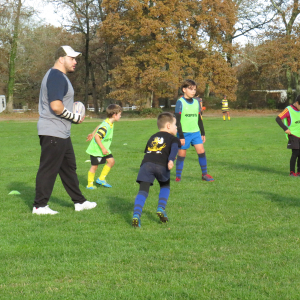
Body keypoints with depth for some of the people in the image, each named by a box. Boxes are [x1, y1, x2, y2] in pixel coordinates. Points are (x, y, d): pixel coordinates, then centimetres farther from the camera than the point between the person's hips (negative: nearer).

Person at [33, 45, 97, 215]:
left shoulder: (59, 76, 17)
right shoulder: (56, 77, -17)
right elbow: (56, 106, -27)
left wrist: (72, 111, 10)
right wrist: (75, 117, -14)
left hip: (62, 134, 11)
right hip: (53, 133, -11)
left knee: (69, 167, 17)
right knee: (48, 169, -4)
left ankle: (79, 202, 26)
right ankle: (40, 206, 2)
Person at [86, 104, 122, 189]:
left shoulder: (110, 123, 2)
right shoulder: (105, 127, -28)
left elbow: (99, 127, 18)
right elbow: (97, 136, -30)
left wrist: (93, 134, 31)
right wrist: (103, 148, -28)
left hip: (104, 149, 9)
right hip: (96, 150, -9)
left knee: (111, 161, 4)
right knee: (94, 166, -1)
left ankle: (101, 179, 14)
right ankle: (90, 184, 12)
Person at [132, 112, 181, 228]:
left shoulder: (152, 138, 33)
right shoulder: (172, 138, 19)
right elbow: (174, 148, -2)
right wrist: (171, 160, -19)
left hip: (146, 164, 2)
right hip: (162, 166, -2)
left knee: (143, 190, -4)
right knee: (165, 186, 25)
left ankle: (136, 215, -23)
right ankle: (161, 208, 10)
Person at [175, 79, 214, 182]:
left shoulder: (196, 103, 10)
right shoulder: (180, 102, -7)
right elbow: (177, 121, -10)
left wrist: (203, 133, 16)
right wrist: (181, 136, -13)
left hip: (195, 132, 5)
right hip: (184, 133, -5)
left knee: (201, 151, -4)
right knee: (182, 154, 0)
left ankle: (204, 174, 5)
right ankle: (178, 176, 10)